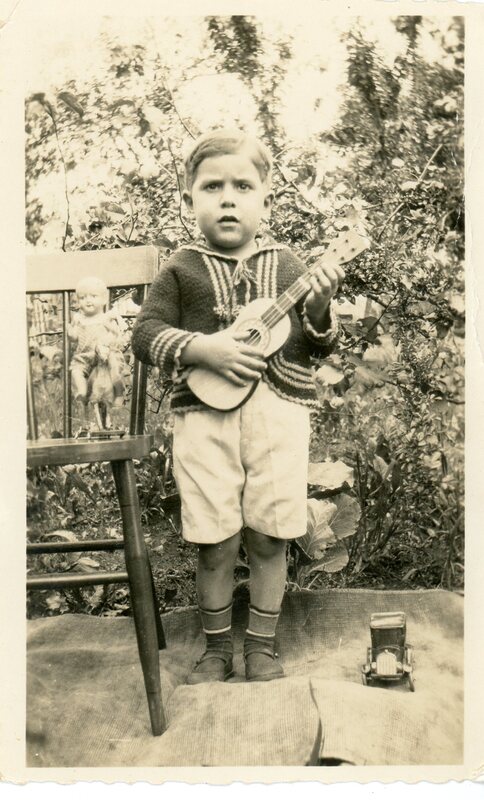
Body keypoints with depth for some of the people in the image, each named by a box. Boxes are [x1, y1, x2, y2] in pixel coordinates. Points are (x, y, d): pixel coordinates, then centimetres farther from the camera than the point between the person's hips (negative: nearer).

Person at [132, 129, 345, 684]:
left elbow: (317, 345, 9)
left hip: (278, 414, 2)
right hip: (205, 416, -1)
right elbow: (146, 332, 0)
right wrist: (201, 349, -15)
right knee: (215, 543, 3)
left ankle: (262, 645, 26)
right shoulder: (181, 269, 5)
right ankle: (216, 647, 25)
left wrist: (318, 309, -12)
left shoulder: (285, 264, 9)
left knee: (268, 538, 6)